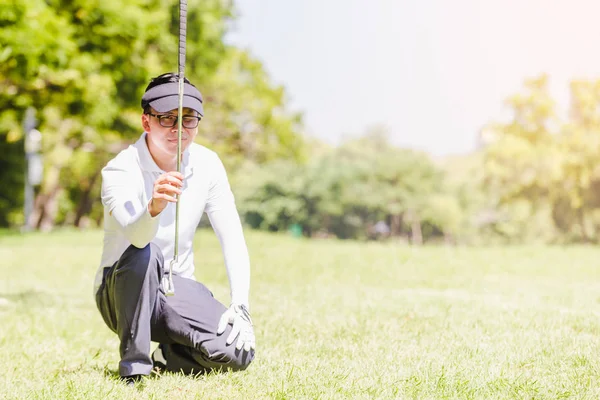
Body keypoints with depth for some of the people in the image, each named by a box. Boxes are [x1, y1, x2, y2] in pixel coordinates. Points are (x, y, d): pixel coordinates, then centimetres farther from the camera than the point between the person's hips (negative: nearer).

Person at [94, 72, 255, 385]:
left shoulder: (207, 164, -4)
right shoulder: (120, 171, -19)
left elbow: (232, 238, -3)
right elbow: (136, 236, -40)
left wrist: (240, 304, -15)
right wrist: (154, 208, -63)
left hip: (176, 289, 4)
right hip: (122, 293, -3)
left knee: (238, 352, -21)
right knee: (145, 254, -38)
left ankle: (165, 359, 9)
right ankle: (133, 367, -24)